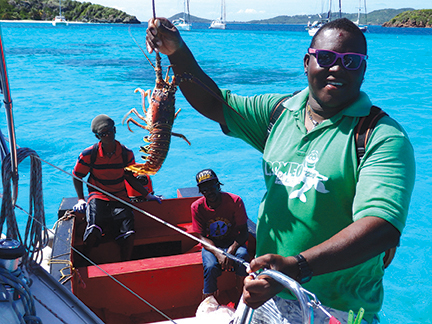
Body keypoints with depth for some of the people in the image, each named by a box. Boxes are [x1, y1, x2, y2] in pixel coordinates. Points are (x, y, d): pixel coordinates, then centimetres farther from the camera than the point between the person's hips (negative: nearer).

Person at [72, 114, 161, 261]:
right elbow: (77, 176, 8)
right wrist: (81, 199, 0)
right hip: (98, 197, -2)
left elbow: (130, 178, 13)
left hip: (120, 198, 2)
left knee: (129, 235, -18)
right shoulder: (89, 154, -5)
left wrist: (147, 195, 11)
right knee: (93, 232, -26)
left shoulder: (127, 154, 1)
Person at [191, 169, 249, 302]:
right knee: (211, 267, -32)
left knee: (242, 255, -34)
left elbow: (243, 233, -12)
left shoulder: (235, 201, -14)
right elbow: (202, 237, -9)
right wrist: (218, 254, -29)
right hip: (211, 245, 0)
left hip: (233, 242, 0)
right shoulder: (197, 207, -10)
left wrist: (231, 250, -32)